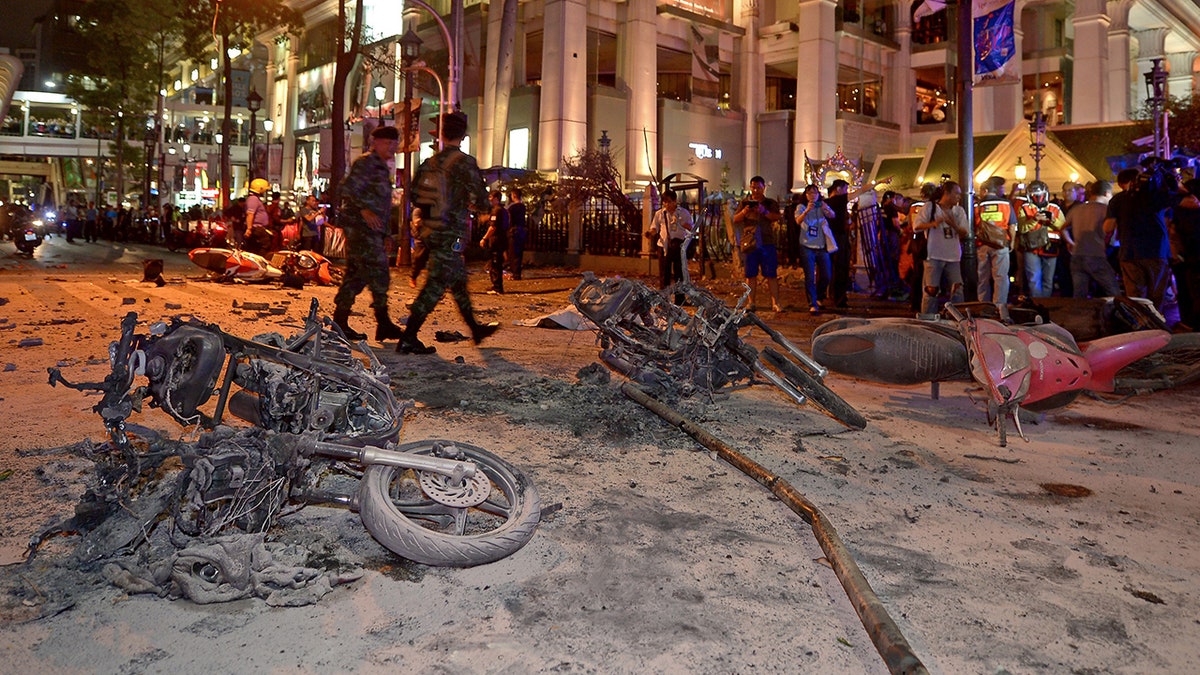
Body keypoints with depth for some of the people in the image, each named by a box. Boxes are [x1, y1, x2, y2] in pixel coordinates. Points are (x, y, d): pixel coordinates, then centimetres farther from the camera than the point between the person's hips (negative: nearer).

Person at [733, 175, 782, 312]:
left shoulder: (771, 203, 11)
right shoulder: (745, 203, 15)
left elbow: (777, 217, -5)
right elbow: (735, 220, 7)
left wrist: (764, 212, -22)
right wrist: (743, 212, -14)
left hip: (767, 242, -1)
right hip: (749, 243, 1)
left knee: (771, 275, -5)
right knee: (751, 275, 3)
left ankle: (775, 303, -4)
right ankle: (751, 302, 10)